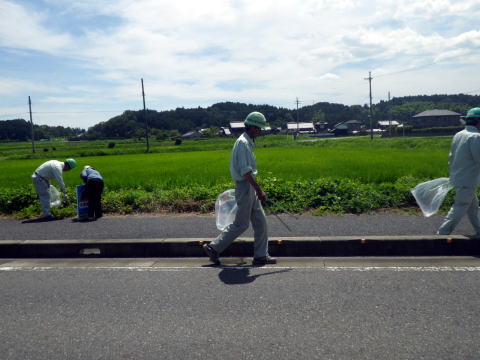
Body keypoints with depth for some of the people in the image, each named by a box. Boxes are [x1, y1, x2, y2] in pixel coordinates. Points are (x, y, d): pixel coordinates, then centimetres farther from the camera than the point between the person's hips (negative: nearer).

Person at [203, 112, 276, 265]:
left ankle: (261, 255, 17)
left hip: (250, 188, 10)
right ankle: (214, 248, 10)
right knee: (241, 224, -1)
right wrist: (259, 190, -23)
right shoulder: (243, 143, -17)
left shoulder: (247, 142, 14)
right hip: (245, 186, -10)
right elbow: (246, 171, -24)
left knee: (260, 221, 10)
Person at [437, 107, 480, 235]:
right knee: (459, 208, -3)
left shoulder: (458, 135, 8)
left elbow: (451, 157, 15)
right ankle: (442, 233, -2)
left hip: (457, 178, 9)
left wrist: (452, 174, 22)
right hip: (467, 181, -9)